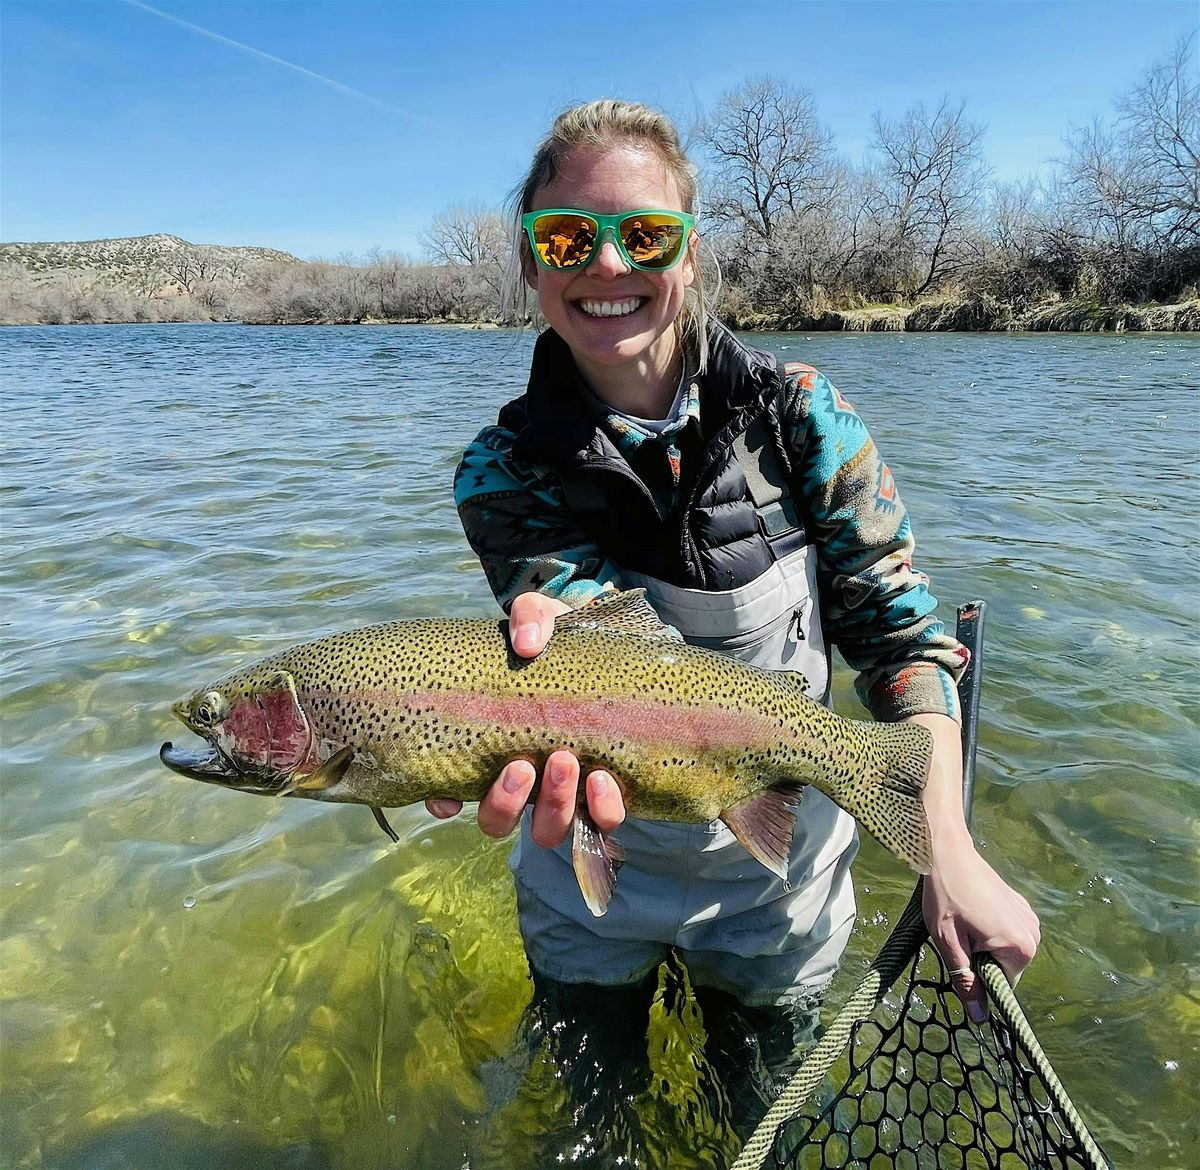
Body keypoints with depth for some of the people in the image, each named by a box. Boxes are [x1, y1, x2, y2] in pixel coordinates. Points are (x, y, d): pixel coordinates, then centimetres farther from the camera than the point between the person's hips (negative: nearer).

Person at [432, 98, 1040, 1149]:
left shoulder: (794, 412, -15)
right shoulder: (504, 471, -15)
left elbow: (900, 624, -13)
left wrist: (950, 853, -20)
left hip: (779, 879, 0)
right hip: (593, 880, 1)